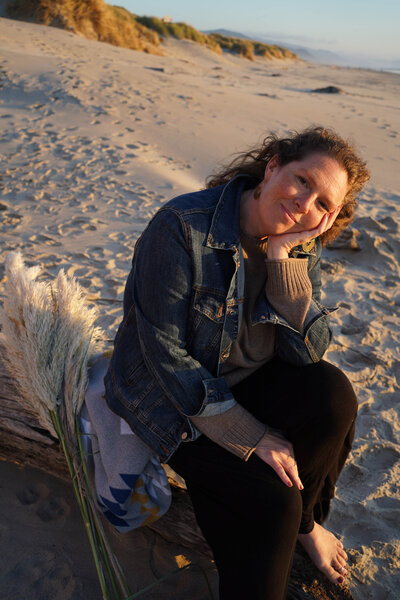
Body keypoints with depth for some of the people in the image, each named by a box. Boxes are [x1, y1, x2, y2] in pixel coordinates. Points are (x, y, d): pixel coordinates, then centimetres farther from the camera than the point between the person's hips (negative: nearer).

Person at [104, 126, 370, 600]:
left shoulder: (301, 247, -5)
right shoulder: (182, 226, -24)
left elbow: (306, 352, -13)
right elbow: (164, 352, -23)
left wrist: (283, 255, -25)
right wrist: (250, 437, -23)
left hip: (244, 378, 5)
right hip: (169, 395, -5)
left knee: (332, 394, -21)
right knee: (270, 502, -21)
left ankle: (303, 520, 6)